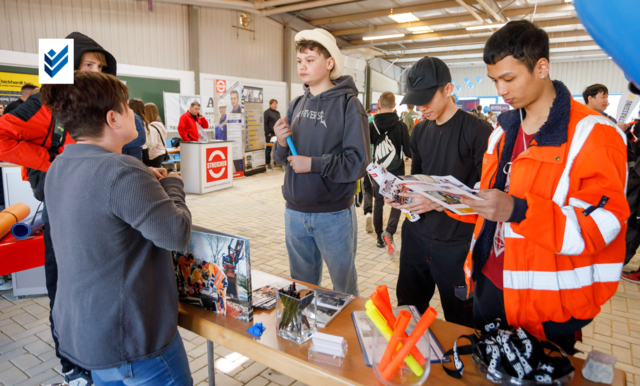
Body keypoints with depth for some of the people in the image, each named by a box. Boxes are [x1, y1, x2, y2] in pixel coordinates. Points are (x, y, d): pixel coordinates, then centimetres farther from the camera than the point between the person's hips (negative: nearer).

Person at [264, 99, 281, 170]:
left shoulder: (277, 112, 17)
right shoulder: (267, 112, -5)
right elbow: (265, 123, -10)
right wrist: (267, 133, -12)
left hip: (277, 134, 6)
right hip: (270, 134, -6)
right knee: (268, 148, -2)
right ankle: (268, 163, 5)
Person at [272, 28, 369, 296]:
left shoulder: (347, 104, -8)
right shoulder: (296, 105, 9)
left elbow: (357, 162, -16)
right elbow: (282, 159, 10)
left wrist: (314, 164, -17)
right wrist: (281, 143, -10)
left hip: (333, 213, -5)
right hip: (295, 212, 5)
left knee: (344, 285, 13)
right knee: (300, 286, 20)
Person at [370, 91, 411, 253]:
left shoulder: (372, 125, -6)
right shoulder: (401, 125, -10)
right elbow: (408, 150, -7)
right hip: (396, 171, -2)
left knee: (378, 203, 14)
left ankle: (379, 237, 19)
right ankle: (389, 231, -11)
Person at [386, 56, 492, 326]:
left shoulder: (477, 130, -11)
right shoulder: (420, 131, 12)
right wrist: (401, 194, 0)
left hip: (456, 243, -6)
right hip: (416, 234, 6)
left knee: (459, 324, 9)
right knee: (407, 313, 18)